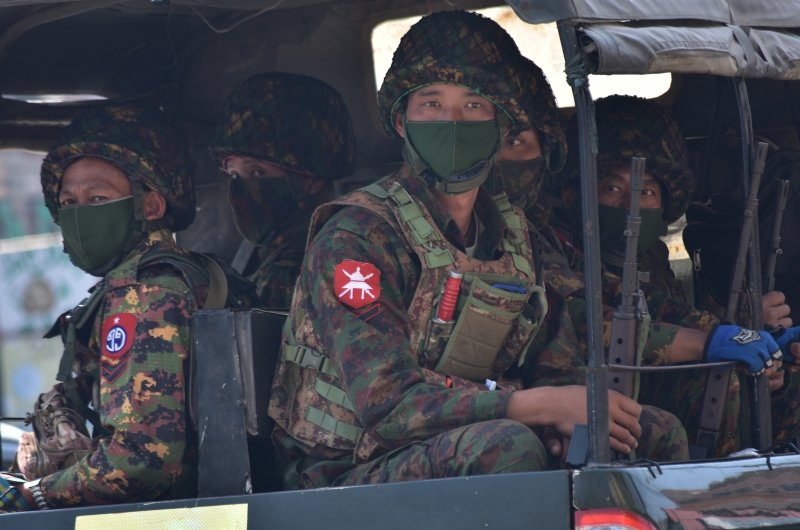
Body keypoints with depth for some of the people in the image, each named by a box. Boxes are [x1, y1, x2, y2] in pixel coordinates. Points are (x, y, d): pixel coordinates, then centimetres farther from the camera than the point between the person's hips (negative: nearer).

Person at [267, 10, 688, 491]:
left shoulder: (511, 232, 12)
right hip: (348, 479, -7)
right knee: (508, 447, -34)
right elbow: (386, 401, -22)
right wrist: (547, 406, -25)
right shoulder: (358, 235, -12)